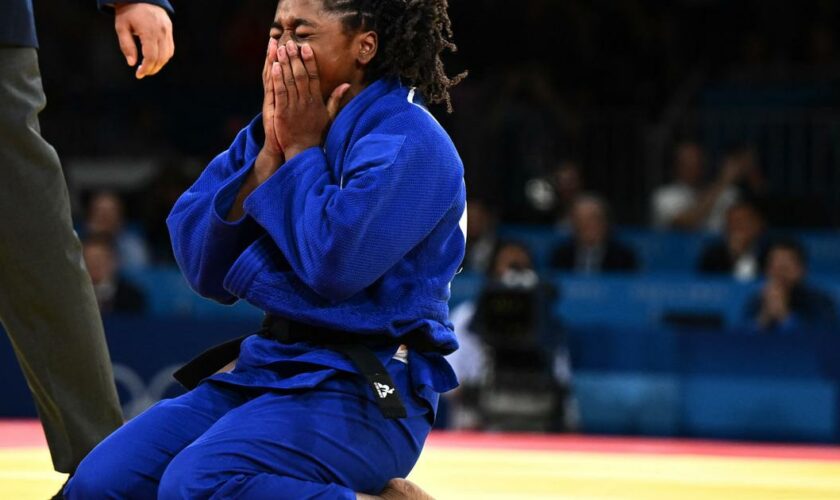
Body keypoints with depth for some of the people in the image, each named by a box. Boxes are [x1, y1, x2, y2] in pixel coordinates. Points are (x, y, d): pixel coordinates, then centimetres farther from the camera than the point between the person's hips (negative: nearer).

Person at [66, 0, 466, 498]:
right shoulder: (288, 126, 10)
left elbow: (335, 265, -25)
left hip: (367, 392, -8)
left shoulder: (408, 140, -12)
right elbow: (207, 273, 4)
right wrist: (272, 152, -6)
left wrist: (302, 149, -11)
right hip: (272, 366, 9)